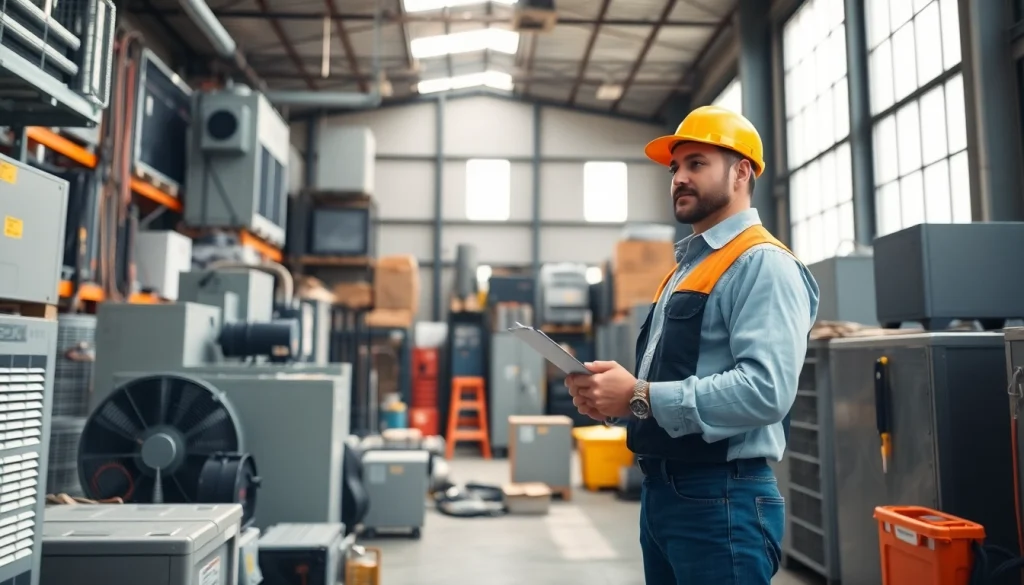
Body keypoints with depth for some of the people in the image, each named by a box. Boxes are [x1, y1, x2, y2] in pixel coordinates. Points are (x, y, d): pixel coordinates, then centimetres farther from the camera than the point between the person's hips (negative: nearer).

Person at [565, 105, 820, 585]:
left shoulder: (762, 264, -12)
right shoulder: (685, 268, 17)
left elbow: (765, 389, -26)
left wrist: (639, 397, -24)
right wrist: (611, 400, 2)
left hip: (721, 499, -9)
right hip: (659, 492, 9)